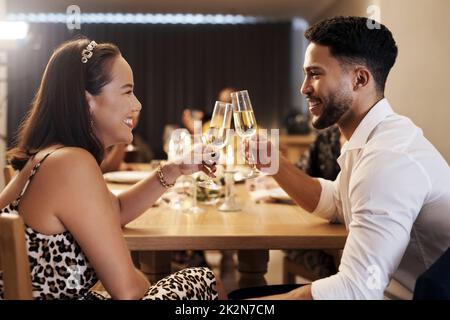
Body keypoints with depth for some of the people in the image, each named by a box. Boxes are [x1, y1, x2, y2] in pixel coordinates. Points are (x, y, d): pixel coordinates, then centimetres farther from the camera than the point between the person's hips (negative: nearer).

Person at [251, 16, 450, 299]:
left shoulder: (388, 158, -28)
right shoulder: (372, 139, 4)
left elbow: (357, 289, -32)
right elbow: (333, 204, 18)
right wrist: (273, 162, 2)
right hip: (387, 288, 8)